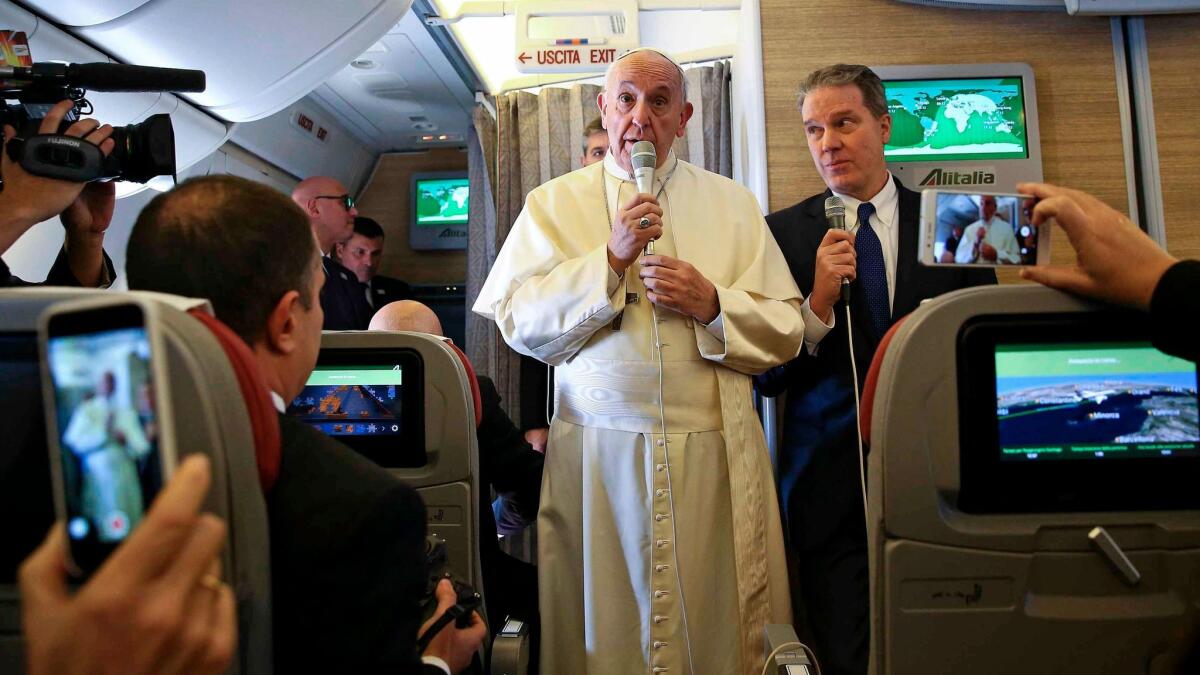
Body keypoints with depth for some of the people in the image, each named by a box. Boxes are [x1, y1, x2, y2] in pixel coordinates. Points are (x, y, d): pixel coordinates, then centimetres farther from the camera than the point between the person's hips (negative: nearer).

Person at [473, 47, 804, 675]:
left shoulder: (733, 204, 10)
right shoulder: (553, 203, 8)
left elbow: (786, 333, 5)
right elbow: (520, 324, -4)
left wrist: (712, 305, -12)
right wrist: (610, 259, -12)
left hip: (713, 455, 1)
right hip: (596, 456, 0)